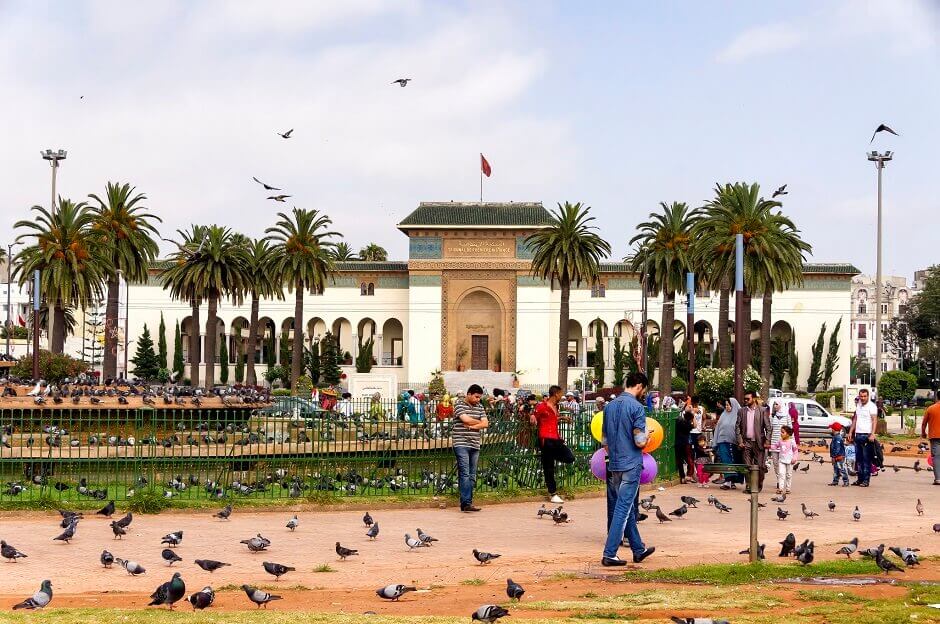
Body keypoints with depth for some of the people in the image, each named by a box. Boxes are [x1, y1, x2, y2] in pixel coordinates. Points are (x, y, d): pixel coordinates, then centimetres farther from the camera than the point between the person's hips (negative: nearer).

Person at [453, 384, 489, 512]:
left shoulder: (479, 407, 15)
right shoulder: (459, 405, -3)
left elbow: (485, 423, 6)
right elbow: (466, 419, -17)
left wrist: (472, 426, -9)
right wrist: (479, 422, 1)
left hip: (475, 445, 7)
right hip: (461, 444, -7)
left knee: (472, 476, 7)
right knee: (465, 474, -13)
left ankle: (468, 502, 10)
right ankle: (466, 503, -19)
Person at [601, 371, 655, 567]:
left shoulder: (609, 406, 10)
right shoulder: (637, 407, -12)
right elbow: (639, 442, -17)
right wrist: (647, 438, 4)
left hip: (614, 465, 8)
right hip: (631, 465, -7)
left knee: (627, 508, 16)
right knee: (623, 509, -5)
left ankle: (639, 550, 25)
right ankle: (609, 554, -7)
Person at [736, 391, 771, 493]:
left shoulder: (762, 411, 0)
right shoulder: (741, 411, 8)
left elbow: (768, 427, -1)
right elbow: (737, 427, 8)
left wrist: (767, 442, -9)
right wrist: (740, 441, -2)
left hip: (758, 442, -2)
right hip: (746, 442, 2)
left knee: (759, 466, 0)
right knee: (747, 466, -1)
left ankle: (759, 485, 15)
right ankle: (748, 486, 2)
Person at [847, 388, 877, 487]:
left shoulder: (871, 406, -7)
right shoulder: (858, 405, 16)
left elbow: (874, 420, -15)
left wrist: (872, 434, -26)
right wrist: (850, 432, 17)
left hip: (866, 435, -7)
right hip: (858, 434, 7)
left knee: (866, 459, -4)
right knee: (858, 458, 10)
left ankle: (866, 480, -3)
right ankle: (860, 478, 16)